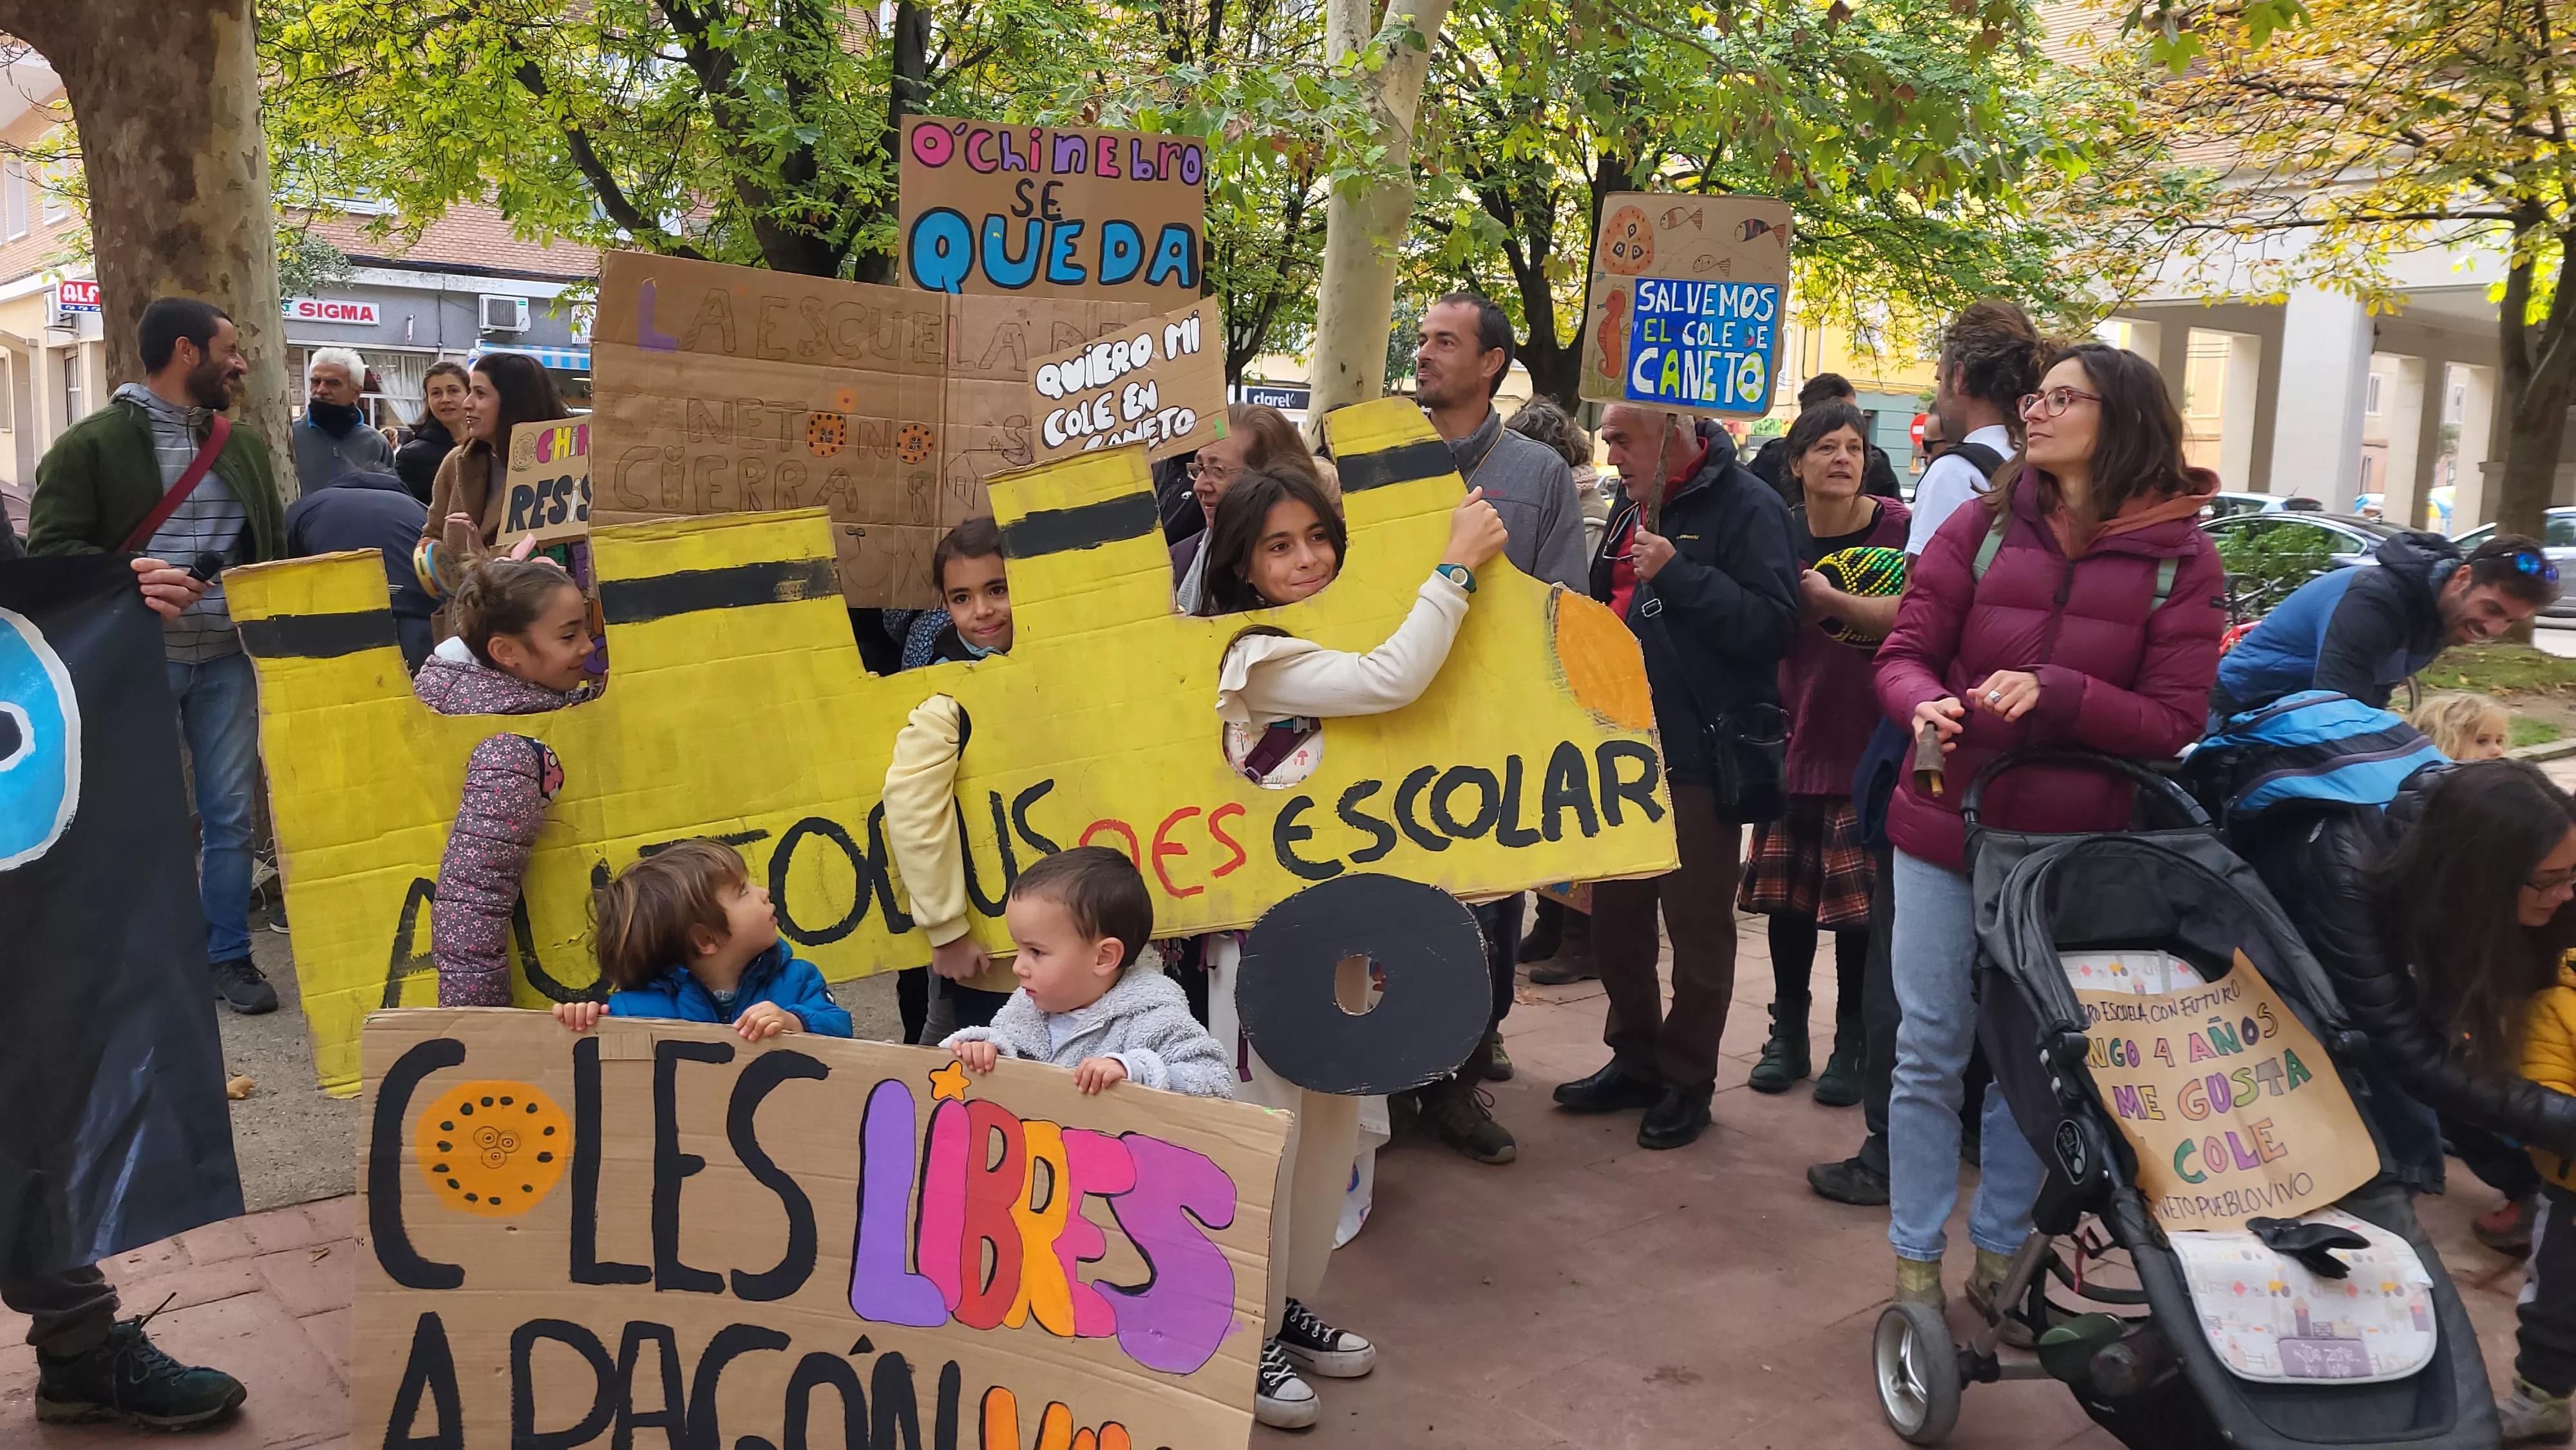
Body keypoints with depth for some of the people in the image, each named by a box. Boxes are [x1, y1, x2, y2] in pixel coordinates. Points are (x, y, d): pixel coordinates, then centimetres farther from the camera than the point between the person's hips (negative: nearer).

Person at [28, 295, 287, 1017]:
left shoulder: (242, 446, 13)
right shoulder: (92, 443, -4)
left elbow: (274, 546, 18)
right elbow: (50, 549, -9)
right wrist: (127, 579, -26)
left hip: (227, 658, 4)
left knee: (230, 813, 7)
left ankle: (229, 956, 19)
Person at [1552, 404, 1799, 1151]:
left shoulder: (1746, 507, -12)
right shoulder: (1634, 507, 13)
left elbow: (1773, 625, -23)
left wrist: (1679, 574, -26)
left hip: (1703, 759, -8)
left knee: (1697, 924, 4)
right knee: (1616, 914, 14)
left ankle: (1686, 1083, 18)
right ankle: (1635, 1061, 30)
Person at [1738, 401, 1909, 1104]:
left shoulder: (1894, 527, -7)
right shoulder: (1780, 535, 5)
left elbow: (1910, 618, -20)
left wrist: (1825, 598, -18)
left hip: (1869, 742, -4)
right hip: (1796, 736, 4)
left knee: (1858, 898, 2)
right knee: (1787, 892, 9)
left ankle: (1851, 1043, 16)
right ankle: (1787, 1031, 23)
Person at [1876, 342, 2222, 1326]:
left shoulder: (2180, 557, -4)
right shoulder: (1982, 527, 0)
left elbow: (2173, 723, -7)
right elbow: (1904, 654, 1)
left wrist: (2053, 693, -23)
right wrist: (1927, 704, -22)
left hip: (2073, 848, 0)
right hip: (1947, 830, 1)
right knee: (1930, 1051, 5)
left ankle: (2000, 1254, 30)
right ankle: (1915, 1261, 19)